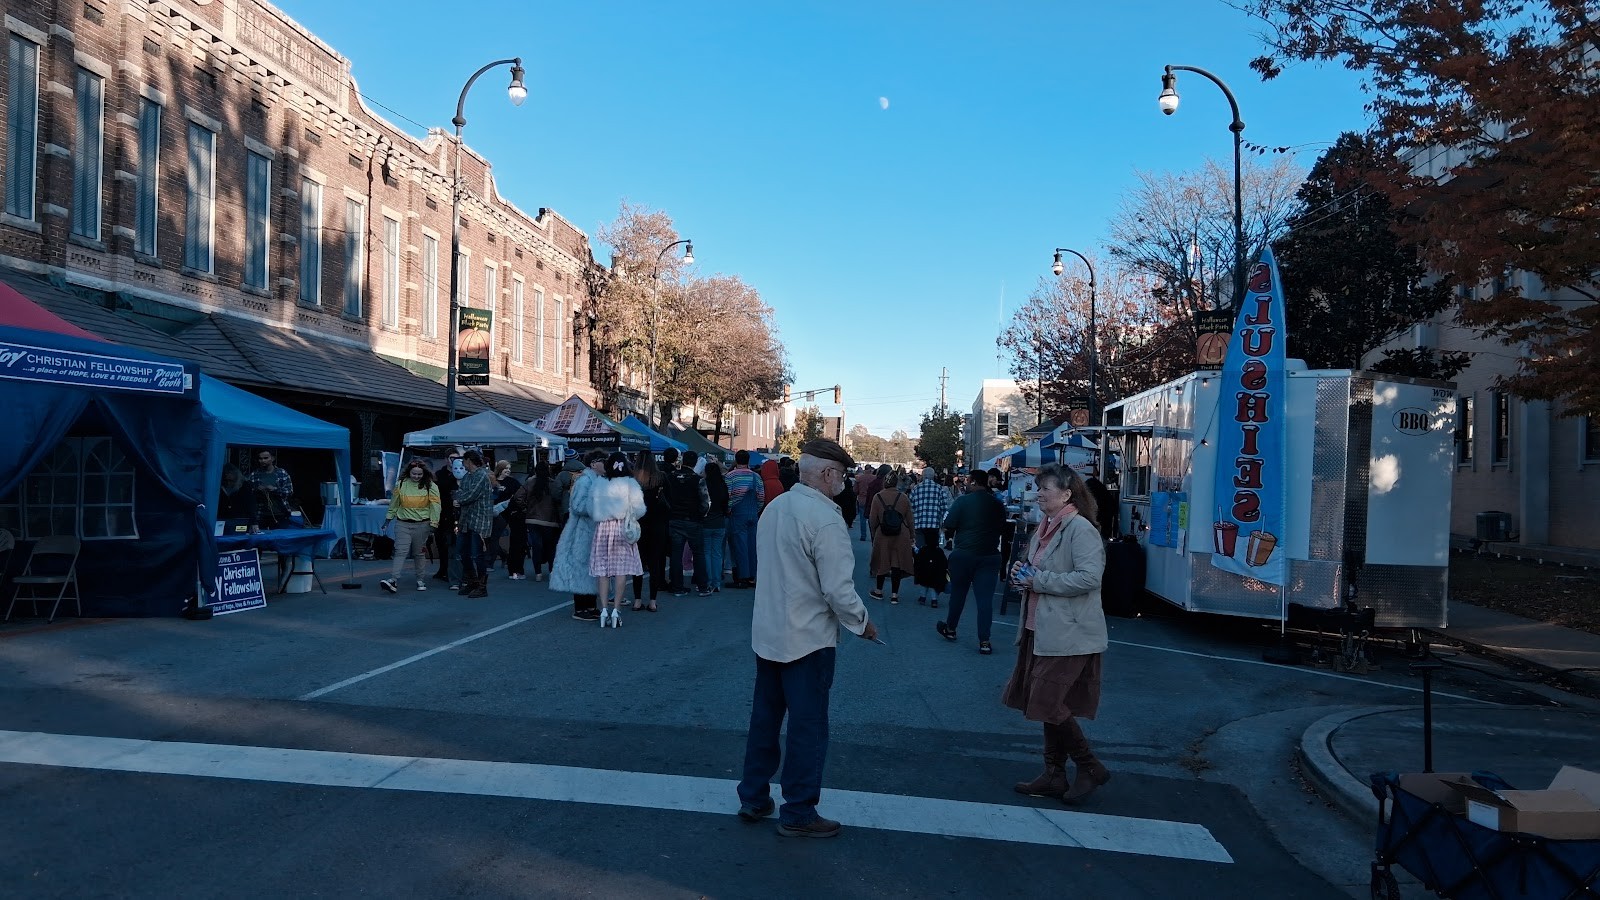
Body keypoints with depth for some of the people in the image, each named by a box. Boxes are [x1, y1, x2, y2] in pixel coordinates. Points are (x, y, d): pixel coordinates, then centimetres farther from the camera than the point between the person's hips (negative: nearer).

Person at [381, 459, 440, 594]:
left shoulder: (430, 486, -3)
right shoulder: (401, 484, 3)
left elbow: (435, 506, -5)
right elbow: (394, 503, 14)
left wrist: (433, 523, -10)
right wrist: (389, 517, 18)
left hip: (422, 525, -1)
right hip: (403, 524, 1)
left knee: (420, 553, 8)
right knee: (400, 551, -9)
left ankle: (421, 580, 19)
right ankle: (393, 580, -17)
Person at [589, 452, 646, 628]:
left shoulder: (599, 484, 2)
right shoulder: (630, 483, -5)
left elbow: (591, 507, 2)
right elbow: (639, 508, -8)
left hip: (602, 528, 2)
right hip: (622, 528, -2)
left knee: (603, 569, 5)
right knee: (621, 568, 1)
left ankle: (604, 609, 2)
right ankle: (616, 609, -2)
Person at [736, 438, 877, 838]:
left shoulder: (774, 508, 3)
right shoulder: (825, 519, -21)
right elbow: (839, 590, -22)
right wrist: (862, 622, -5)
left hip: (767, 633, 8)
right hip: (807, 639, -8)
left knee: (764, 718, 17)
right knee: (808, 727, 5)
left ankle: (753, 798, 29)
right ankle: (798, 813, 15)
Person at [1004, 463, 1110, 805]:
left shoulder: (1080, 529, -16)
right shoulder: (1046, 528, 13)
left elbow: (1089, 577, -25)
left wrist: (1039, 582, -20)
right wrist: (1023, 572, 4)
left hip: (1068, 634, -9)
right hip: (1041, 629, 9)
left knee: (1048, 705, -6)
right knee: (1051, 706, 14)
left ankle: (1090, 767, 12)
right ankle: (1054, 776, 25)